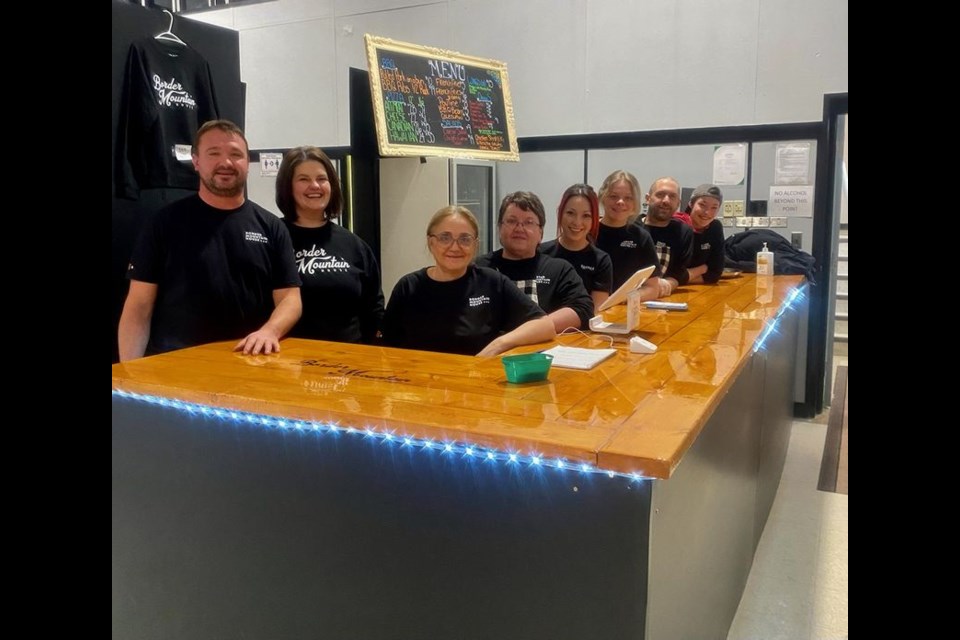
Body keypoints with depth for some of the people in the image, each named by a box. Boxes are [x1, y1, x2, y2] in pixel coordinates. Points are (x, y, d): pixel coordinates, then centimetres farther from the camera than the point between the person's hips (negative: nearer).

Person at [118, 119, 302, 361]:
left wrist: (269, 331, -16)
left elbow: (289, 297, 6)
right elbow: (139, 305, 4)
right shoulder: (166, 222, 5)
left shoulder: (270, 226, 9)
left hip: (248, 362, 2)